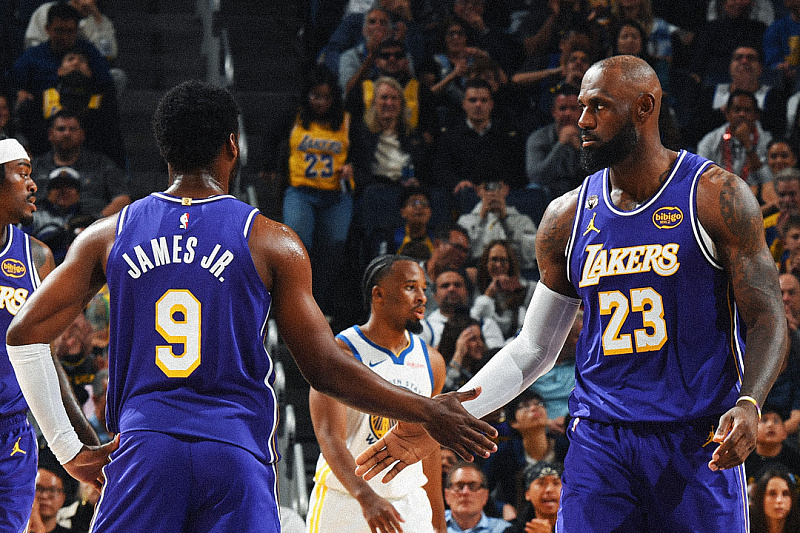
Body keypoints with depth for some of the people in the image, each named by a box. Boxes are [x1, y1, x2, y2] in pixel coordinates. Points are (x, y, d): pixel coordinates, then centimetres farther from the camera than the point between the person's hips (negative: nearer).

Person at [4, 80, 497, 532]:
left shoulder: (109, 236, 9)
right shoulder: (271, 243, 2)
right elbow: (326, 369, 2)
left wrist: (68, 449, 10)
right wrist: (427, 412, 12)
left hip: (143, 445, 2)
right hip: (237, 452, -1)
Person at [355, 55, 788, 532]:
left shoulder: (715, 196, -3)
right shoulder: (569, 217, 9)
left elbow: (768, 322, -5)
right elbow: (532, 349, 16)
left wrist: (749, 405, -24)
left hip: (700, 444, -3)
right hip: (599, 440, 3)